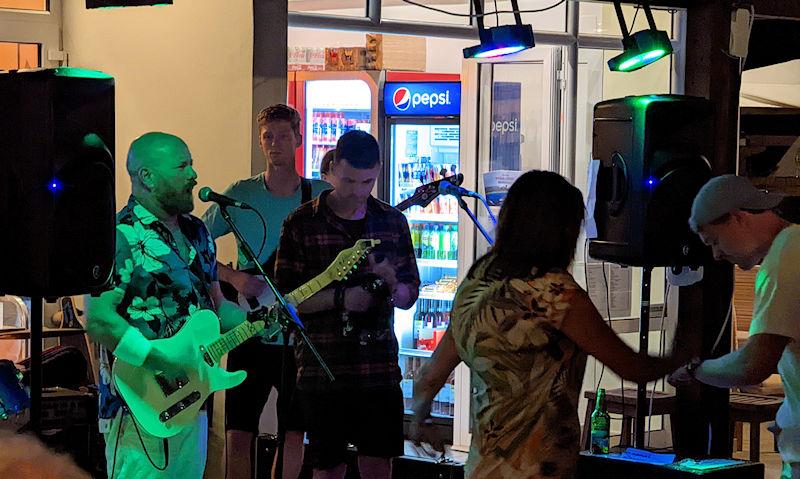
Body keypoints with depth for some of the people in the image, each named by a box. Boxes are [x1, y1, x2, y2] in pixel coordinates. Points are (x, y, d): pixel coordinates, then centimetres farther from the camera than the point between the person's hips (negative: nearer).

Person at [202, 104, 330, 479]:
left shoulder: (323, 196, 2)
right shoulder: (240, 195, 1)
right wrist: (233, 277, -10)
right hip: (250, 333, -1)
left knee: (293, 433, 7)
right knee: (238, 435, -3)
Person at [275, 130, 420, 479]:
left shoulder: (393, 222, 9)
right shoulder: (301, 224, -1)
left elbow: (409, 297, 12)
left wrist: (391, 285, -11)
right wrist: (341, 298, -17)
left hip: (379, 367, 2)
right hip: (322, 368, -2)